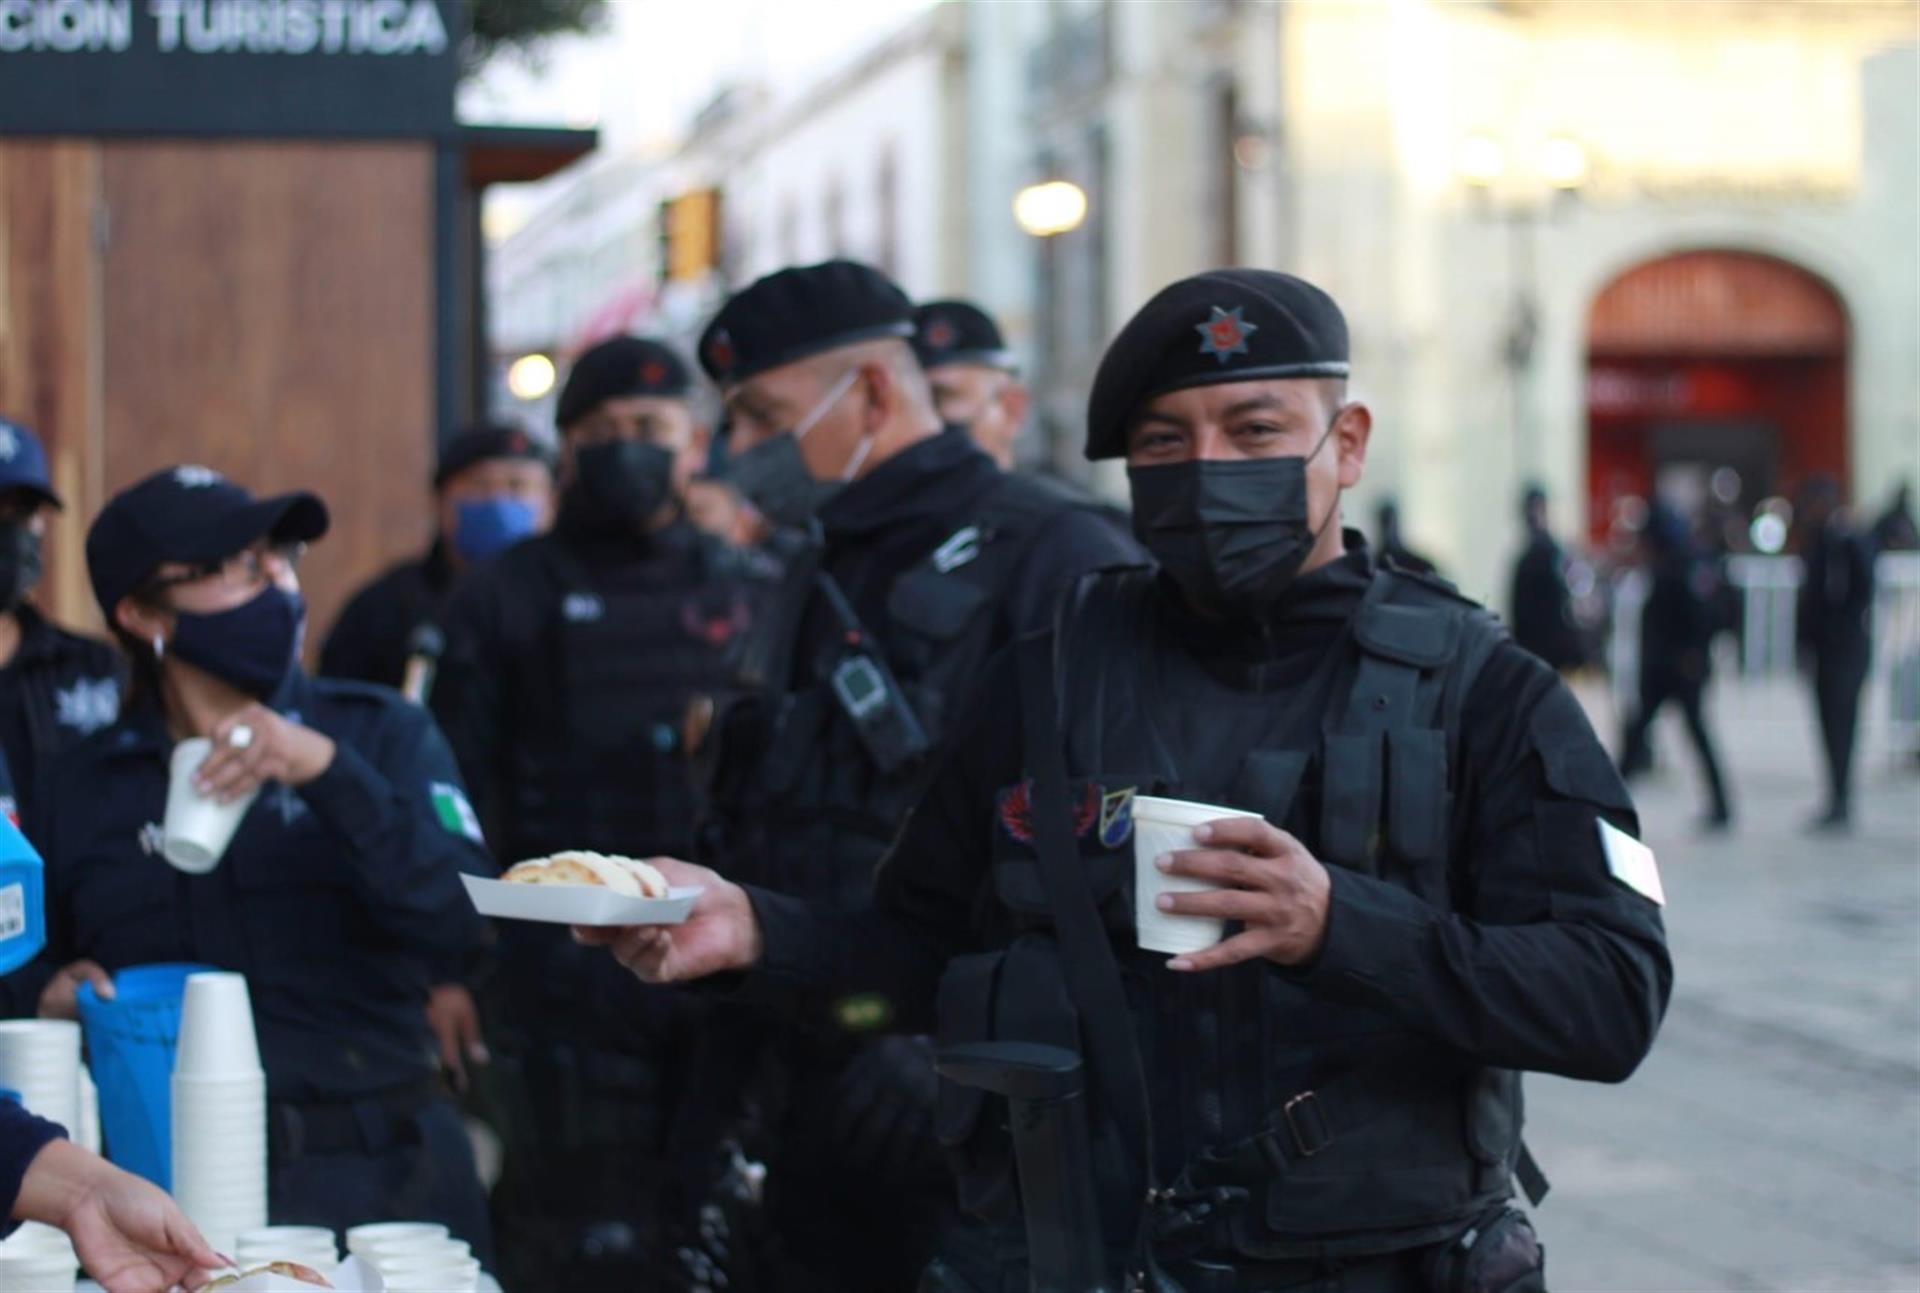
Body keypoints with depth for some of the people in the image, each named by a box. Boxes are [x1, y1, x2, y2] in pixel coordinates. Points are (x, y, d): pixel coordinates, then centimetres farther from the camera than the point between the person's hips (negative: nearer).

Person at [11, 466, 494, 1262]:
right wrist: (55, 996, -4)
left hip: (374, 1174, 0)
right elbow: (31, 970, 18)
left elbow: (465, 917, -9)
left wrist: (330, 773, -19)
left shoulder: (382, 732, 5)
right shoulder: (84, 786, 9)